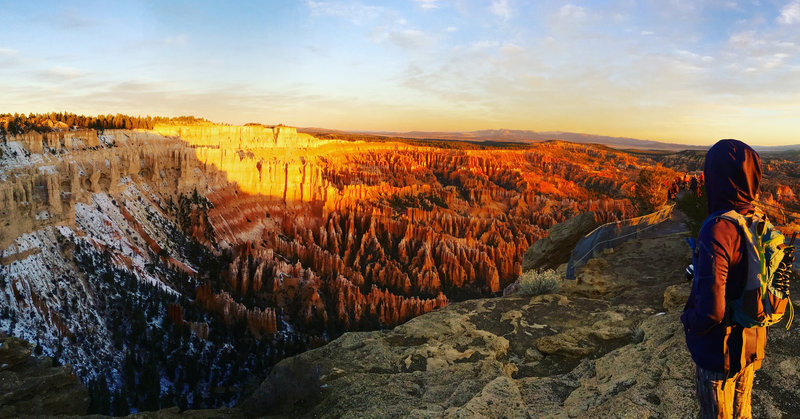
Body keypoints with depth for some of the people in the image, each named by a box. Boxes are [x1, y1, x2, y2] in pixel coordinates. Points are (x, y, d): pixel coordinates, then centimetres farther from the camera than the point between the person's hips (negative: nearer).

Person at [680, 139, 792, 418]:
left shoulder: (717, 231, -31)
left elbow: (711, 310, -31)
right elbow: (780, 281, 7)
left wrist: (688, 320, -11)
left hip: (720, 349, -7)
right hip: (753, 343, 7)